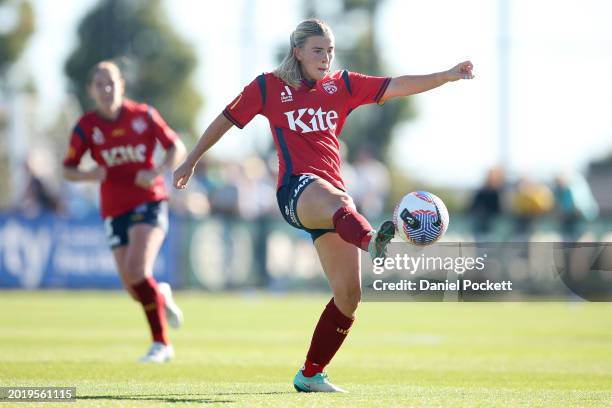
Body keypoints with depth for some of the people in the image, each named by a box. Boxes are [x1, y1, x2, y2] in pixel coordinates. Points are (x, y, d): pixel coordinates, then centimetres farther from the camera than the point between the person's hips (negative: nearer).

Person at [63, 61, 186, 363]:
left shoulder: (143, 116, -3)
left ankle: (160, 343, -13)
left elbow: (177, 148, 3)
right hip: (114, 211, 3)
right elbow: (68, 170, 4)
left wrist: (157, 172, -16)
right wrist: (89, 175, -18)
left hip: (149, 204, -3)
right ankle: (162, 297, 36)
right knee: (135, 290, -2)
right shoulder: (86, 127, -1)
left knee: (138, 271, -23)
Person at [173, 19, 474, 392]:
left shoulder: (342, 85, 16)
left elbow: (396, 86, 7)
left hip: (333, 192, 5)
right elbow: (226, 120, 17)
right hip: (297, 187, -5)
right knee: (339, 202, -43)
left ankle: (311, 375, 14)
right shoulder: (269, 87, 8)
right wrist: (191, 161, 22)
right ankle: (372, 241, -80)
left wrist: (448, 76, -5)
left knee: (349, 295, -1)